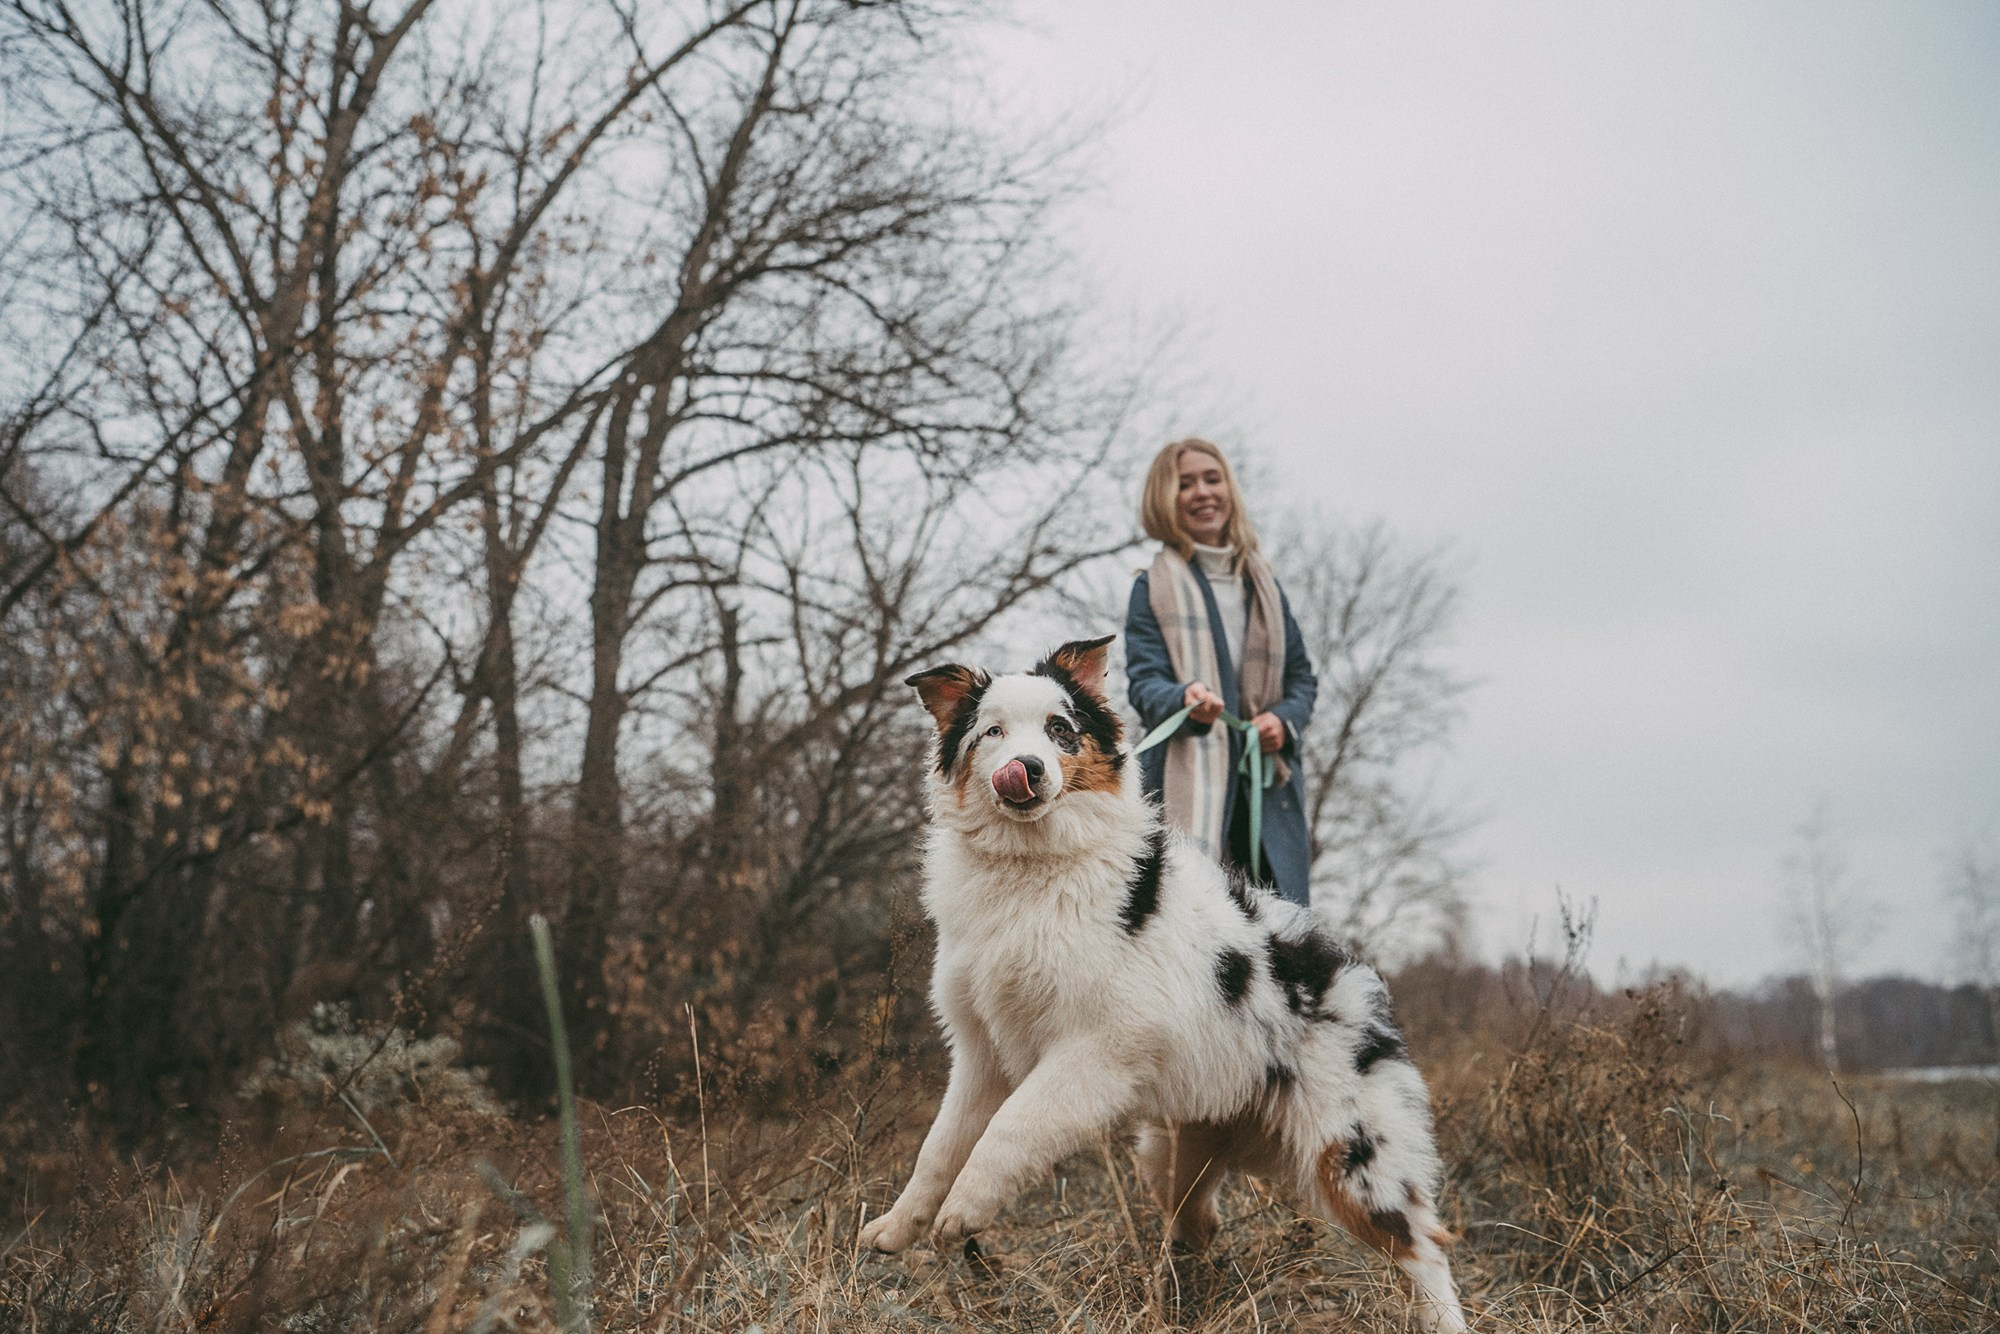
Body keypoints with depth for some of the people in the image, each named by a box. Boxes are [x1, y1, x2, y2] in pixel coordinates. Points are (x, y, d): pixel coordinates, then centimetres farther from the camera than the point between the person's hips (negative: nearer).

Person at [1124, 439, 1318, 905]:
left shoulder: (1263, 583, 20)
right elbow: (1142, 678, -4)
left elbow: (1302, 676, 20)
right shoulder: (1154, 587, 7)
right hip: (1186, 787, -4)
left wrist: (1285, 719, -3)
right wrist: (1184, 698, -27)